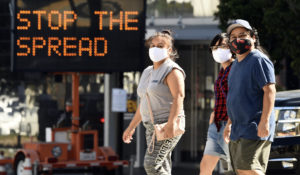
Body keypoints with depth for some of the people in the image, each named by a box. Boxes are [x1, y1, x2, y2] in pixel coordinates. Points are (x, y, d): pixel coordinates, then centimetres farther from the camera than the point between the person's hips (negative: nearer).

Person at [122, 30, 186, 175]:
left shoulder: (171, 70, -7)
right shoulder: (148, 72, 20)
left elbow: (179, 96, -20)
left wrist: (171, 123, -31)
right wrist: (131, 127, 25)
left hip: (167, 126, -9)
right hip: (151, 126, 9)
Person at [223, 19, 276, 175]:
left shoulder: (259, 60, -9)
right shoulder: (236, 64, 20)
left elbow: (270, 90, -17)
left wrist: (264, 121, -25)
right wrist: (229, 123, 27)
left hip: (255, 129, -10)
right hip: (238, 130, 10)